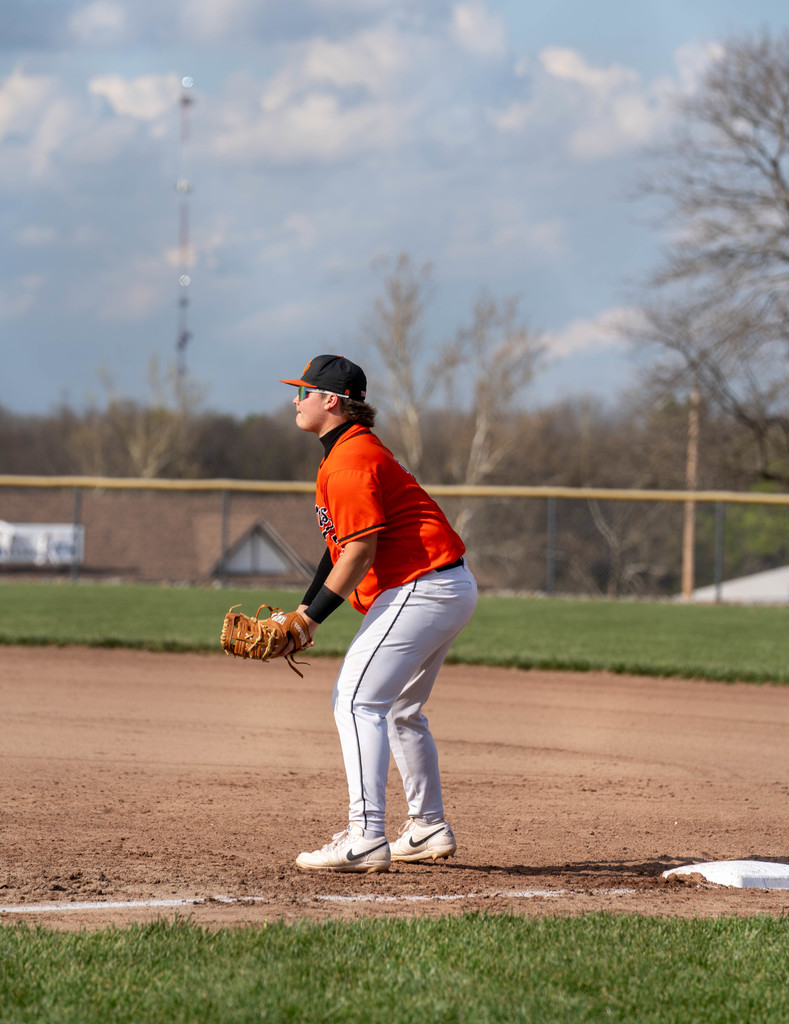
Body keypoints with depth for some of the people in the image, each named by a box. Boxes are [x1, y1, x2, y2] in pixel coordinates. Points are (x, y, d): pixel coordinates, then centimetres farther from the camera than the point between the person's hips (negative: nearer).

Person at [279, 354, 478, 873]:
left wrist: (312, 619, -18)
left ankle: (365, 839, -24)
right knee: (400, 709, 23)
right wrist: (305, 607, 14)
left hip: (420, 588, -11)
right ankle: (430, 829, 31)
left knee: (357, 698, -16)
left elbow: (359, 551, -21)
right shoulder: (357, 450, 19)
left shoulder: (351, 461, -16)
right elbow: (341, 543, 21)